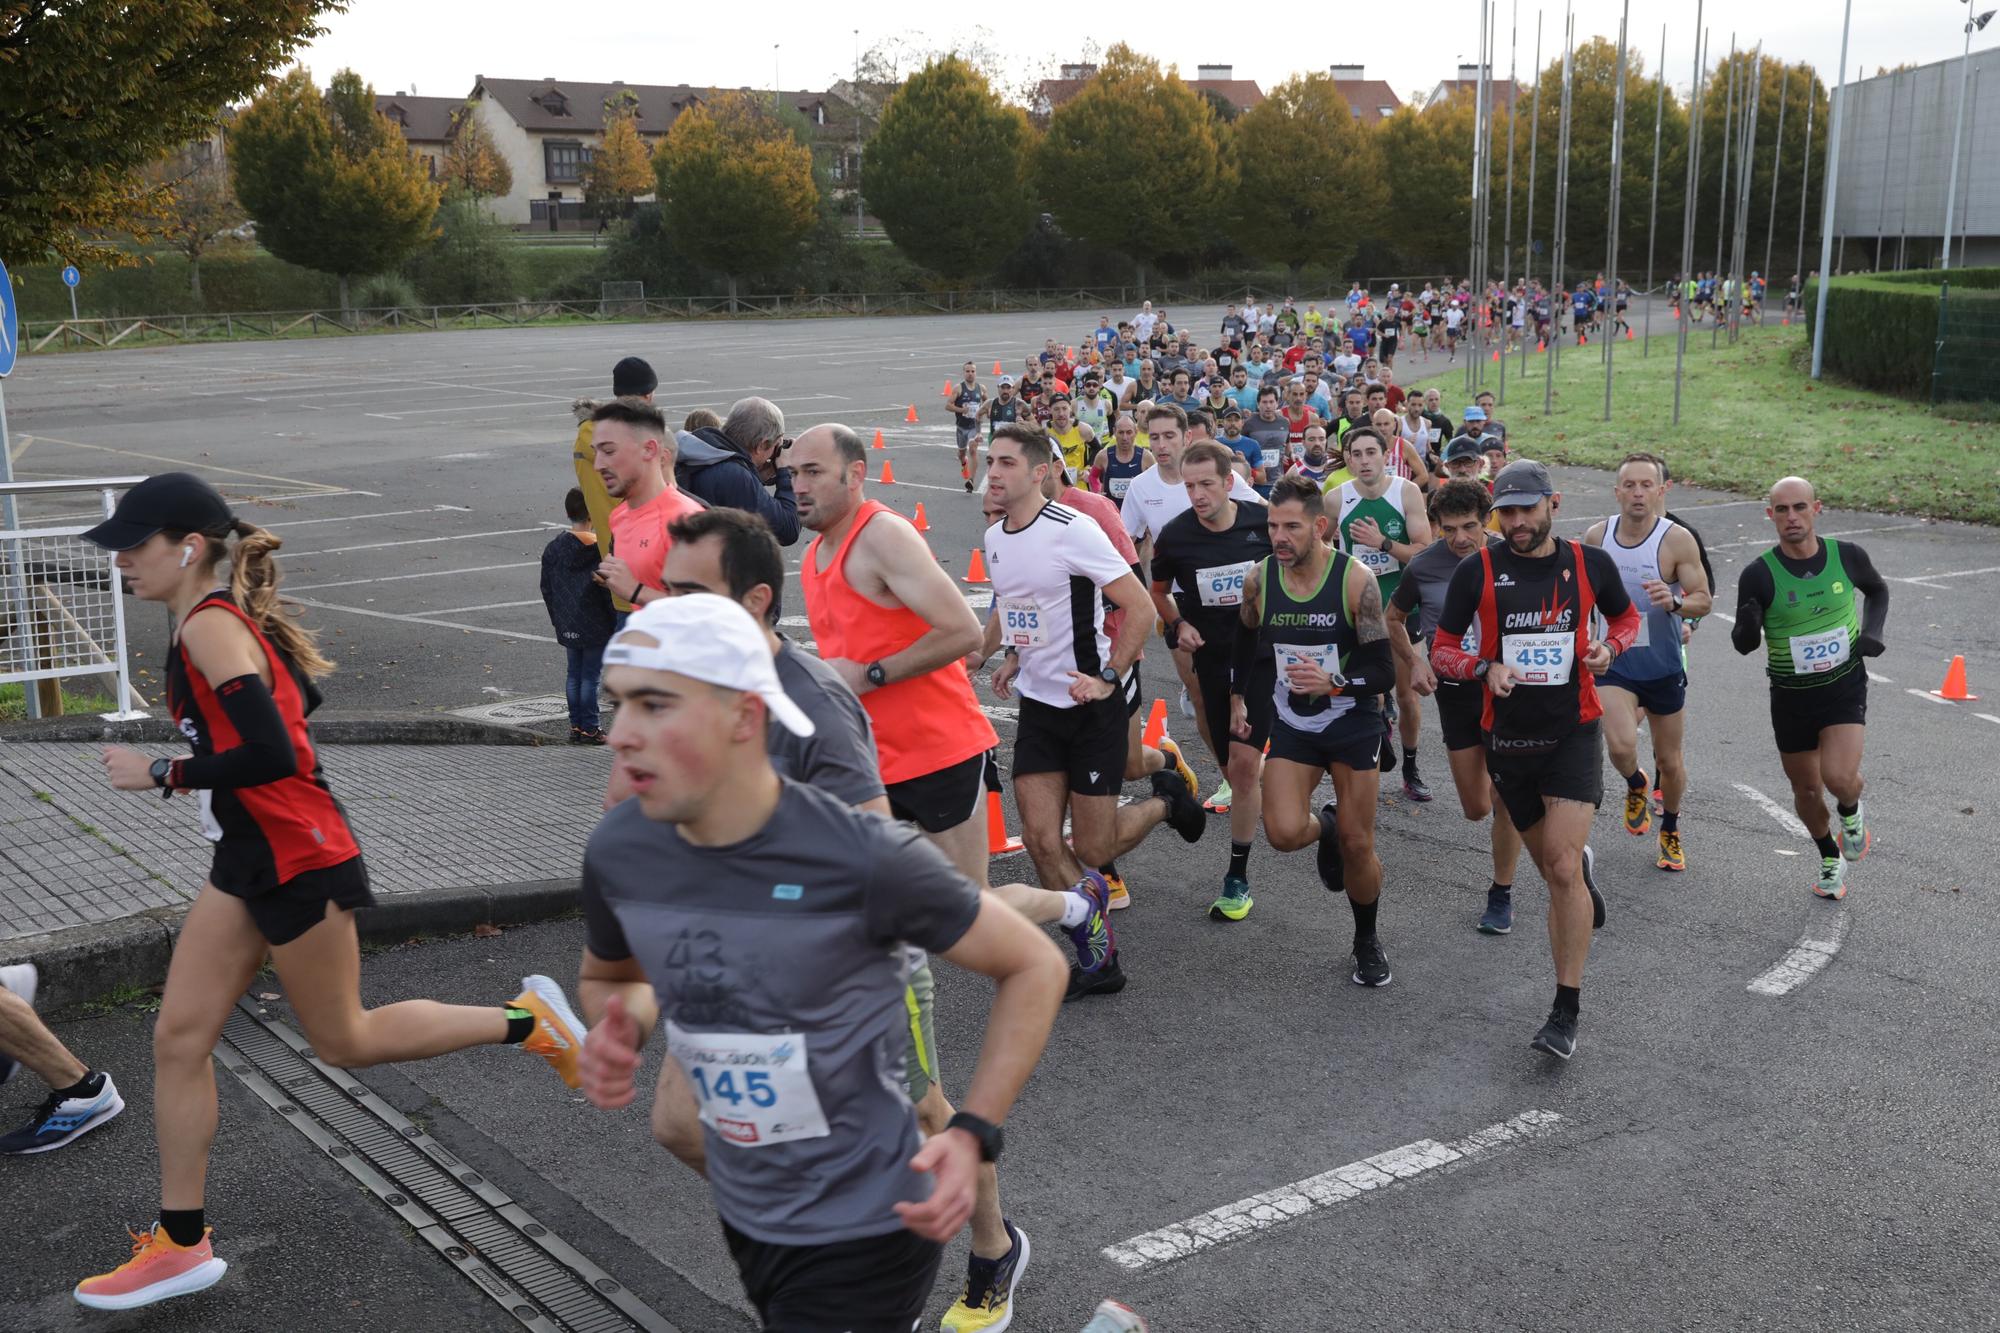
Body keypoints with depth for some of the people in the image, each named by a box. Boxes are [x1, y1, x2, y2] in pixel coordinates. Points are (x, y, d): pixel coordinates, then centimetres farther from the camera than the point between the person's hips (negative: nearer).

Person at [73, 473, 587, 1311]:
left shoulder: (209, 627, -20)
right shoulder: (223, 617, 8)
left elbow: (269, 756, -28)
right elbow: (301, 693, 22)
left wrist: (160, 777, -19)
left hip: (298, 859, -10)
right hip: (250, 859, 10)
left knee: (344, 1040, 7)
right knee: (178, 1038, 8)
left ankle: (524, 1021, 19)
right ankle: (180, 1244, 17)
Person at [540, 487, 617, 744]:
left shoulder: (554, 547, 1)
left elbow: (546, 588, 7)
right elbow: (609, 590, -11)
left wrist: (557, 620, 17)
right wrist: (617, 623, -1)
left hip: (568, 625, 5)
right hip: (596, 626, -5)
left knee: (573, 674, 13)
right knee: (590, 676, 0)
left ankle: (576, 726, 17)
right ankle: (589, 728, 5)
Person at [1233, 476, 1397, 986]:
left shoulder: (1356, 580, -18)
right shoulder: (1258, 579, -8)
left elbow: (1383, 671, -17)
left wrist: (1333, 683, -34)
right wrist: (1238, 698, 19)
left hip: (1352, 723, -2)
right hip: (1292, 725, 2)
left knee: (1357, 846, 2)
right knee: (1285, 833, -17)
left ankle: (1367, 942, 29)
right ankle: (1325, 826, 21)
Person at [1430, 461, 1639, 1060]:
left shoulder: (1589, 563, 0)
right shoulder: (1477, 571, -3)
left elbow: (1626, 616, 18)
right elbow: (1442, 649, 1)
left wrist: (1609, 647, -5)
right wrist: (1485, 668, -19)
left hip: (1574, 734, -2)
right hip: (1508, 738, 2)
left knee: (1562, 868, -15)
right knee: (1554, 869, 12)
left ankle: (1566, 1012, -8)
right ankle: (1583, 875, 52)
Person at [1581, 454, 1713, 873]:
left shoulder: (1677, 539, -13)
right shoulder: (1596, 536, -4)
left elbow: (1703, 601, -13)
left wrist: (1674, 601, -33)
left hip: (1663, 667, -1)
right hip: (1614, 663, 1)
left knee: (1670, 762, 11)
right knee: (1621, 746, -22)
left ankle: (1670, 831, 39)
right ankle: (1636, 785, 14)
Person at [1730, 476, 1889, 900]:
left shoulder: (1847, 556, -9)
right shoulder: (1759, 575, -15)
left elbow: (1877, 590, 14)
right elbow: (1744, 645, -7)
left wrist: (1873, 632, -3)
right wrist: (1747, 626, -30)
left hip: (1844, 688, 0)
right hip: (1791, 696, 1)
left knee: (1838, 777, -20)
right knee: (1806, 789, 13)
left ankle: (1851, 810, 18)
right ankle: (1831, 860, 41)